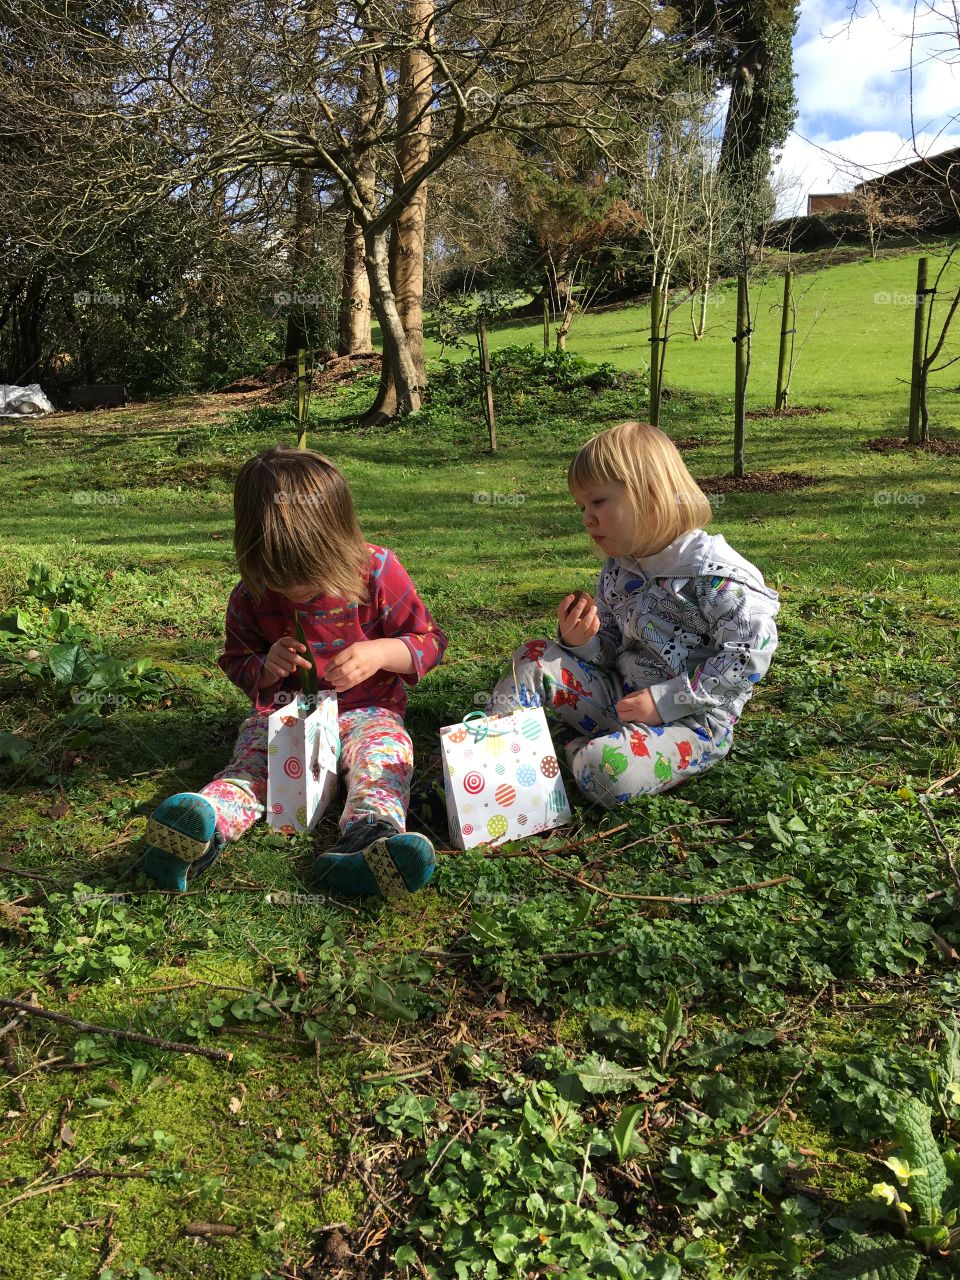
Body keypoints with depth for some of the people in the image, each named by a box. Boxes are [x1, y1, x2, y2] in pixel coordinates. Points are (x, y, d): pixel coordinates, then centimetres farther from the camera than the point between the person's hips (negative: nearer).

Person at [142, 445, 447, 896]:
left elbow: (428, 640, -2)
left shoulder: (377, 572, -10)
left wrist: (381, 653, -24)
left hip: (365, 709, -2)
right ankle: (205, 826, -56)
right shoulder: (250, 595, -4)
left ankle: (372, 833, -62)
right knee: (252, 759, -28)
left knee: (381, 750, -34)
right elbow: (236, 661, 12)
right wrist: (265, 667, -13)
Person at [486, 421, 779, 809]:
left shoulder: (714, 571, -18)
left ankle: (574, 747, -1)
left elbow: (750, 652, -21)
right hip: (621, 699, 7)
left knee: (606, 768, -33)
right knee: (535, 657, -4)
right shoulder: (619, 567, 7)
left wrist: (665, 702, -22)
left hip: (690, 719, -7)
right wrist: (581, 641, -12)